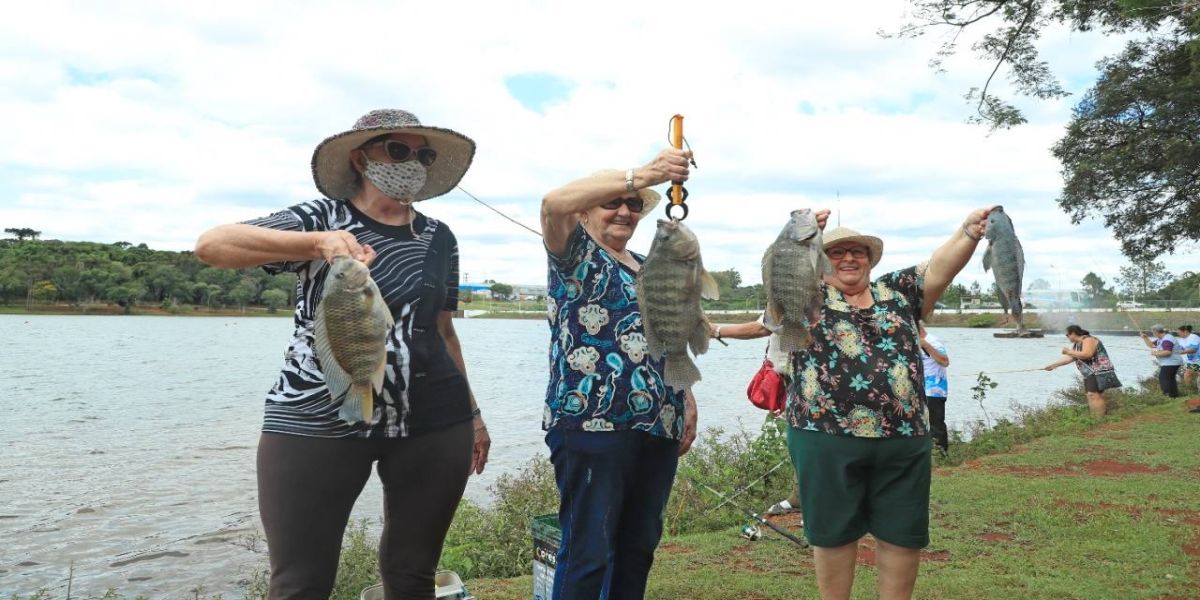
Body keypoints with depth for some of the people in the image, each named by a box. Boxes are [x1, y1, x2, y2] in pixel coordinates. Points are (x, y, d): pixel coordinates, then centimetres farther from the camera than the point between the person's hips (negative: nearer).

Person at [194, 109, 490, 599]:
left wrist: (471, 412, 20)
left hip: (433, 423, 4)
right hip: (318, 422, -3)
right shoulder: (322, 218, -1)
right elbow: (211, 245, -12)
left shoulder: (439, 238, 11)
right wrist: (317, 243, -26)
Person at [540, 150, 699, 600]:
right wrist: (642, 173, -26)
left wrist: (687, 401, 15)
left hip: (658, 429, 7)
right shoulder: (575, 255, 0)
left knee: (638, 547, 14)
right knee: (589, 554, -5)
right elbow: (553, 203, -22)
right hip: (591, 426, -7)